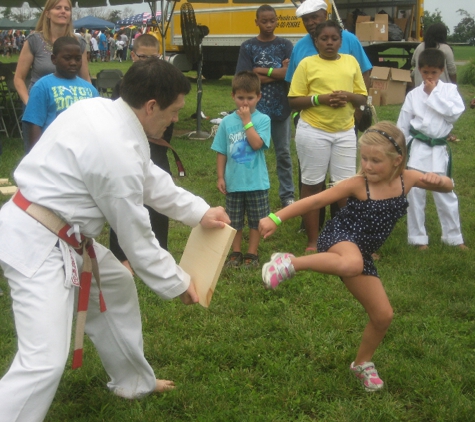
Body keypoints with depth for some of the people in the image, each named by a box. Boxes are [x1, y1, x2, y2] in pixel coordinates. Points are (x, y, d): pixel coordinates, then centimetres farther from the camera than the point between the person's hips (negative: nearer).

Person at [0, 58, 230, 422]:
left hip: (61, 236, 10)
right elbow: (135, 236, -14)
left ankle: (132, 381, 44)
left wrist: (199, 211, 15)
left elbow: (148, 178, 16)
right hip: (38, 245, -10)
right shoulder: (118, 152, -26)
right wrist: (176, 283, 0)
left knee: (117, 287, 25)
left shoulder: (103, 109, 2)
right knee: (46, 362, -14)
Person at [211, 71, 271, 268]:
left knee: (256, 220, 9)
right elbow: (222, 153, 5)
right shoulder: (227, 122, 0)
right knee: (234, 221, 13)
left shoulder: (262, 119, -7)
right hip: (233, 182, 2)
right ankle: (236, 252, 27)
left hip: (256, 182, -2)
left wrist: (247, 120, -18)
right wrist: (220, 177, 1)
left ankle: (252, 253, 22)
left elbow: (257, 144, -22)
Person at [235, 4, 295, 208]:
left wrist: (262, 71, -13)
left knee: (283, 153, 8)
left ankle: (287, 194, 18)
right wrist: (278, 73, -10)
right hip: (256, 109, -1)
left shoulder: (285, 45, 3)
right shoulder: (248, 47, 0)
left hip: (281, 108, 1)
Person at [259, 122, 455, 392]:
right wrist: (276, 218, -20)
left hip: (362, 254, 6)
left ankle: (363, 363, 37)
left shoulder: (407, 179, -2)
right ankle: (289, 264, -25)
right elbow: (315, 201, -14)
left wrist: (438, 180, -17)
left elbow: (448, 187, 9)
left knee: (384, 315, 9)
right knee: (352, 264, -45)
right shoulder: (358, 184, -15)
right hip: (340, 238, -6)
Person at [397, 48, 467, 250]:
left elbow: (454, 113, -15)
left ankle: (453, 237, 24)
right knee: (415, 193, 5)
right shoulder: (413, 95, 1)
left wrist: (434, 93, -12)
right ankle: (418, 237, 19)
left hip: (439, 150, 0)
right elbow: (402, 127, 5)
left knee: (445, 193, 9)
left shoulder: (450, 90, 1)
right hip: (417, 149, 0)